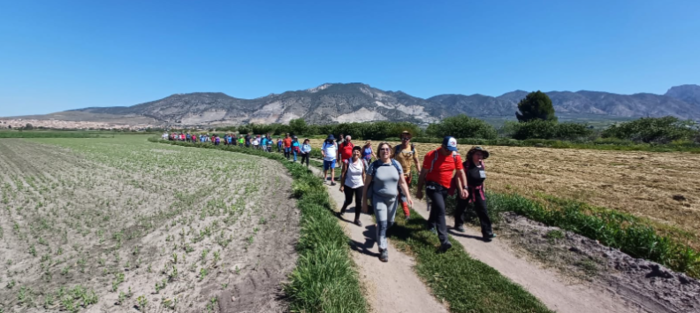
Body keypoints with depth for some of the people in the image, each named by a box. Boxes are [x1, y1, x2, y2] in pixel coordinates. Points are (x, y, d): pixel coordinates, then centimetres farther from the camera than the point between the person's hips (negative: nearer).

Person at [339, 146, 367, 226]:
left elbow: (363, 174, 2)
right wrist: (342, 185, -9)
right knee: (348, 201, 14)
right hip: (348, 185, -2)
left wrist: (364, 184, 5)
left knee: (359, 202, 2)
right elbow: (343, 174, -10)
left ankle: (357, 219, 20)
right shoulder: (347, 162, -15)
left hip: (359, 185, 2)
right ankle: (342, 210, 46)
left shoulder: (362, 162, -7)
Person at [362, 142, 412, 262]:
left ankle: (379, 234, 50)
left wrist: (408, 196, -7)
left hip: (393, 199, 4)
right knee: (382, 224, -6)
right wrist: (364, 202, -7)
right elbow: (366, 185, -7)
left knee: (390, 222, 17)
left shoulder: (396, 164, -4)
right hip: (378, 199, -4)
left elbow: (402, 182, 3)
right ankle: (383, 249, 11)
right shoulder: (374, 165, -12)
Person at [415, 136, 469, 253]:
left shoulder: (456, 156, -3)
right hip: (433, 186, -5)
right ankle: (444, 240, -19)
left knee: (436, 207, 22)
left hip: (445, 188, 5)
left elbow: (460, 172, 6)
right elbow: (423, 174, -9)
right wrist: (419, 190, -7)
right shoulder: (431, 156, -15)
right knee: (440, 209, -17)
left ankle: (431, 224, 49)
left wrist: (464, 187, -3)